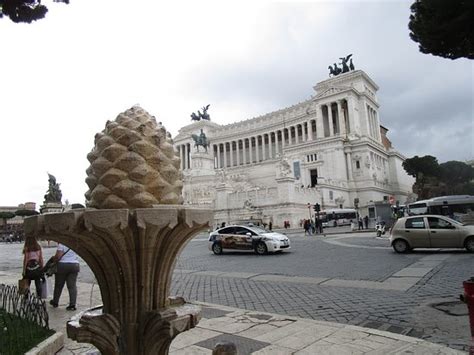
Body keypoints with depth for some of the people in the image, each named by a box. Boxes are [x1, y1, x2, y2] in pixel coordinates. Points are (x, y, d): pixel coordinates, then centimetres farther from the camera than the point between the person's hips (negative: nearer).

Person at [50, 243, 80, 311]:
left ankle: (55, 302, 32)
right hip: (75, 265, 3)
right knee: (72, 286, 4)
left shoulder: (62, 243, -14)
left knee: (58, 285, 15)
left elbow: (58, 256, -17)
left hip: (62, 265, -3)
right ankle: (72, 304, 0)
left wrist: (53, 258, 1)